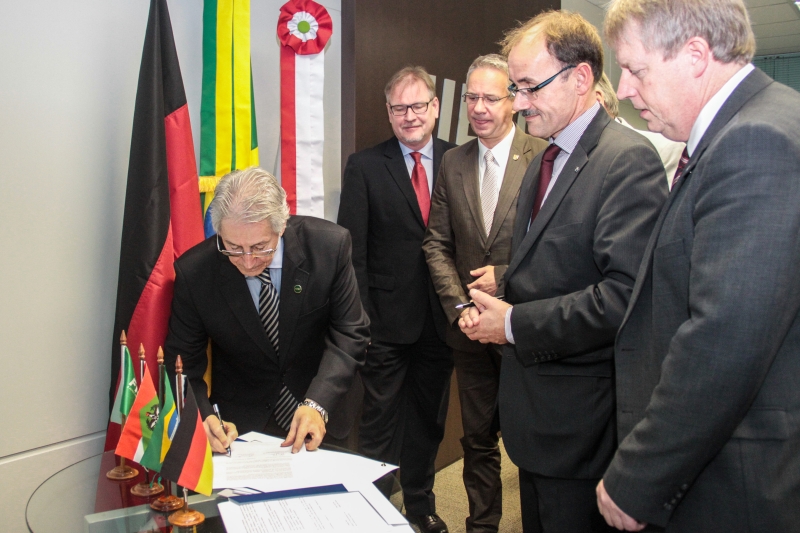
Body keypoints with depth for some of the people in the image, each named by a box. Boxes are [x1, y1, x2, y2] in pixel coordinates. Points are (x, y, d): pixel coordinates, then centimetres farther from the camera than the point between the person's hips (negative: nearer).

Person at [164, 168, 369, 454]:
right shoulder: (193, 272, -15)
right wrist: (202, 417, -24)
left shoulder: (330, 245, -16)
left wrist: (317, 404, -23)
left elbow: (350, 334, -11)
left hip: (321, 417, 3)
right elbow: (183, 362, -5)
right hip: (240, 427, -2)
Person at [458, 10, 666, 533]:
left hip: (581, 414, -8)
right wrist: (495, 309, 0)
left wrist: (515, 324, -19)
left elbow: (624, 295, -27)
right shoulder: (543, 161, 12)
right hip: (533, 408, 8)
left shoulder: (629, 159, -18)